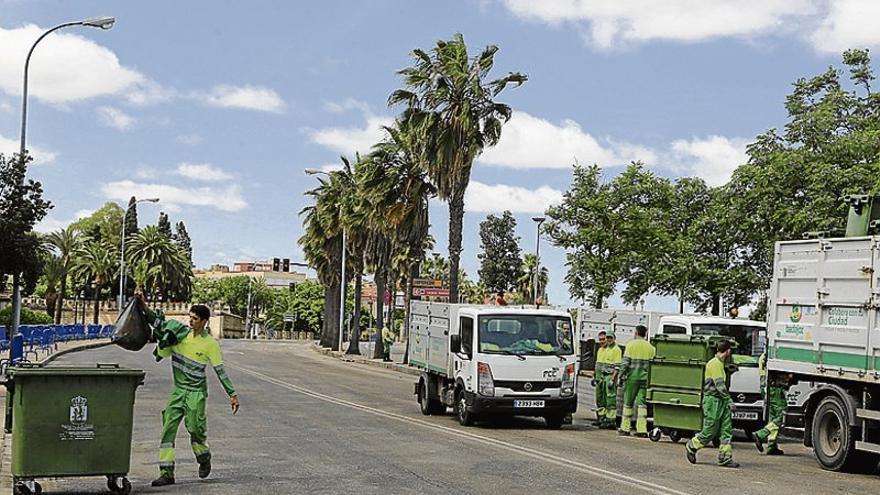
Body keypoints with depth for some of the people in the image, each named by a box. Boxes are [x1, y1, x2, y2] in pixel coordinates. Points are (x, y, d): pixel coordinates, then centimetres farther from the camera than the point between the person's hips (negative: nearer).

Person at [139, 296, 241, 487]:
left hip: (196, 392, -4)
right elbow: (157, 322, 4)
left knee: (195, 429, -5)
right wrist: (143, 306, -9)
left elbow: (220, 371, -8)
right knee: (168, 428, -4)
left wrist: (232, 395, -10)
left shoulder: (210, 343, -9)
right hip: (178, 390, 4)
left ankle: (204, 459, 26)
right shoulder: (181, 332, 1)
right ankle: (167, 473, -3)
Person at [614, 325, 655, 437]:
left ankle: (625, 428, 11)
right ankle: (642, 430, -4)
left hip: (632, 377, -3)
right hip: (645, 378, 3)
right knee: (642, 403, 3)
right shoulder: (650, 347, 7)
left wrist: (621, 374, 1)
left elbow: (625, 362, -6)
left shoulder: (631, 344, -3)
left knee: (628, 403, 7)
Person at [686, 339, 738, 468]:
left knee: (727, 430, 2)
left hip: (721, 401, 10)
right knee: (709, 432, -3)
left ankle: (725, 458, 1)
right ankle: (691, 447, 17)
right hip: (713, 400, -10)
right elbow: (719, 385, -19)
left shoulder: (720, 364, 18)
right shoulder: (715, 364, -14)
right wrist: (729, 400, -18)